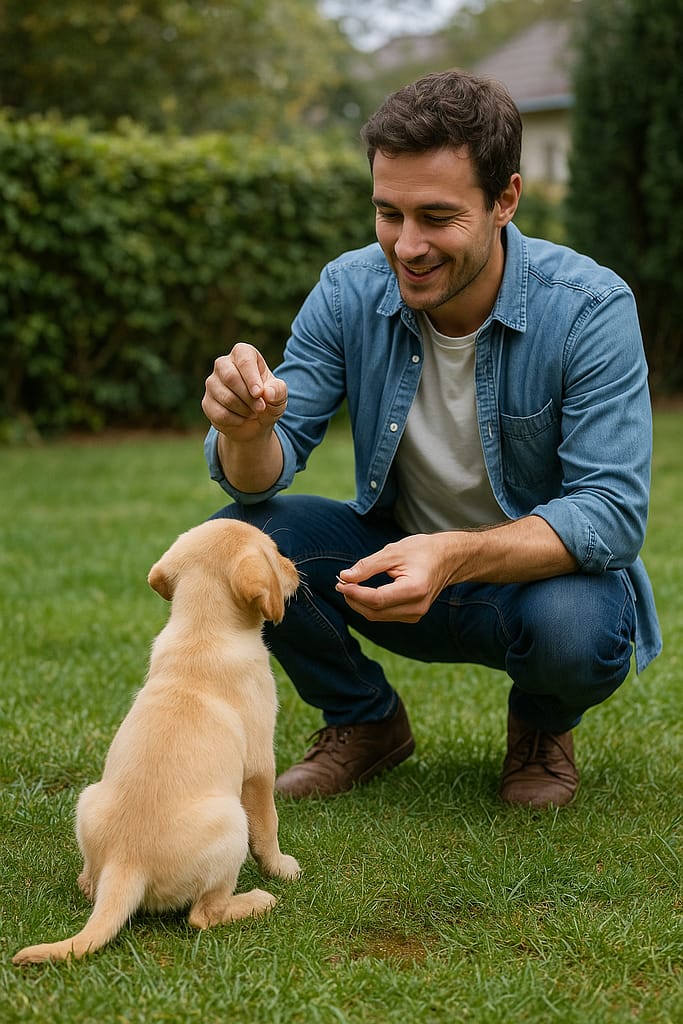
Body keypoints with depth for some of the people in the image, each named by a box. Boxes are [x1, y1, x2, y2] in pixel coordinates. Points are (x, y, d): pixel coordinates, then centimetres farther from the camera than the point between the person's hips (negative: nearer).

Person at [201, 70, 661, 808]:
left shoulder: (589, 309, -22)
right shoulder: (349, 292, -12)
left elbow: (611, 511, -28)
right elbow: (259, 480, -13)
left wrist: (455, 556, -44)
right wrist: (248, 430, -39)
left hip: (542, 569, -3)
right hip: (401, 562, 3)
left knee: (574, 629, -37)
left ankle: (541, 727, 4)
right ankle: (366, 722, 7)